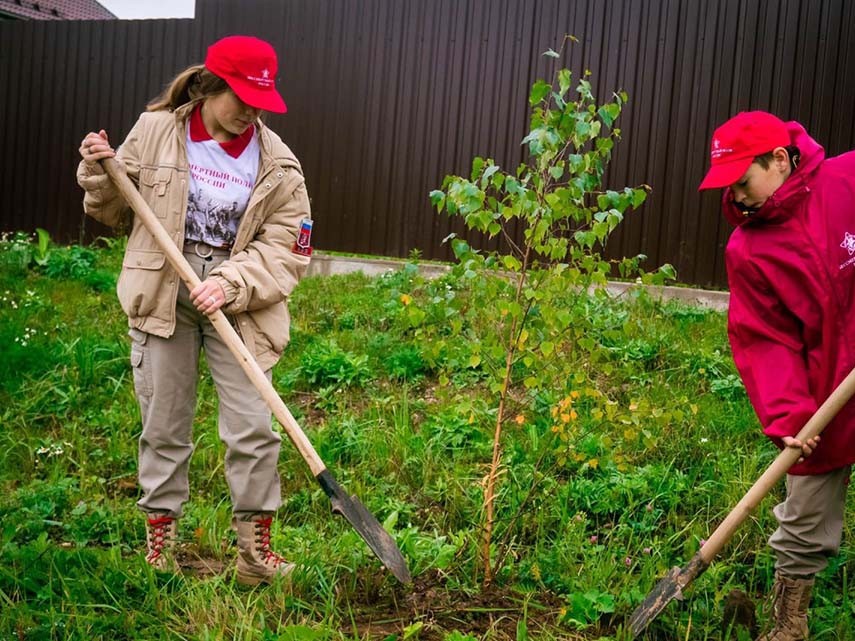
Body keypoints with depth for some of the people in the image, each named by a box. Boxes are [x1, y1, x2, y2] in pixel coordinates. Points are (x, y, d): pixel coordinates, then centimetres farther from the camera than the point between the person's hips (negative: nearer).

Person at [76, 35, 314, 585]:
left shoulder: (276, 163, -5)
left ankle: (255, 547, 12)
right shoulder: (154, 132, -2)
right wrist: (101, 175, -10)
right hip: (162, 298, 1)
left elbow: (285, 249, -7)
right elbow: (118, 212, 10)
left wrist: (230, 285, -21)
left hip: (236, 308, 0)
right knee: (164, 424, 10)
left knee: (253, 427, -4)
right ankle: (161, 534, 28)